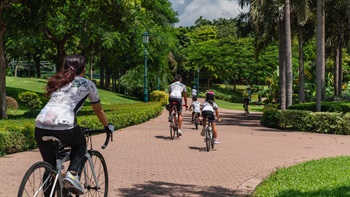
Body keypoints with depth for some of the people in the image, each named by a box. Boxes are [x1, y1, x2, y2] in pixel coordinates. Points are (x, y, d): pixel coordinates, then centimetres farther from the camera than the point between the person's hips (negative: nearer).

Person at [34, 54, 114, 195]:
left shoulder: (56, 82, 30)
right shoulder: (87, 84, 18)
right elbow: (98, 110, 28)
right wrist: (108, 126, 45)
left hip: (40, 125, 4)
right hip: (64, 126, -4)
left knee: (49, 167, 18)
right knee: (80, 145, 27)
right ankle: (72, 174, 4)